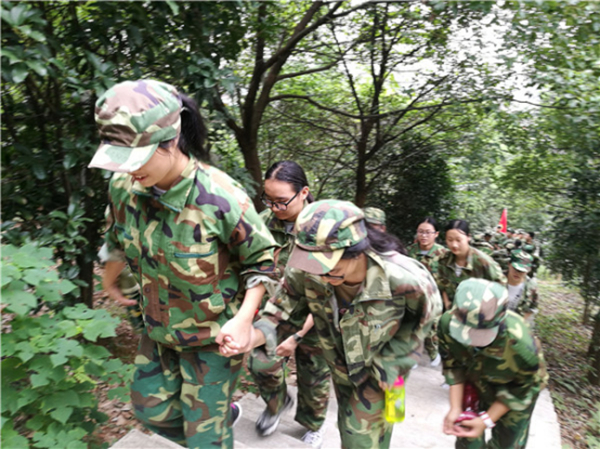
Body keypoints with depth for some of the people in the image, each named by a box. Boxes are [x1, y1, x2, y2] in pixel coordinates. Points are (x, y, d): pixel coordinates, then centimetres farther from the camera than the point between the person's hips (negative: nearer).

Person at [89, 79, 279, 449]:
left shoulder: (221, 197, -31)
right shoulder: (124, 186, -14)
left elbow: (262, 258, -16)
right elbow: (118, 238, 9)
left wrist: (244, 318, -25)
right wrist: (110, 279, 24)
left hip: (215, 332, -6)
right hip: (160, 327, 6)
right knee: (153, 409, 24)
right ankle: (225, 414, 50)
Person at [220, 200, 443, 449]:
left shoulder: (403, 279, -39)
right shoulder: (306, 272, -33)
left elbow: (423, 318, -17)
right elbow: (284, 309, -18)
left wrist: (390, 363, -17)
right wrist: (249, 338, -38)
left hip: (383, 364, -3)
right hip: (340, 364, 4)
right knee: (348, 428, 28)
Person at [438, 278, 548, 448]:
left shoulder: (521, 346, -43)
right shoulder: (448, 322, -35)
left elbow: (522, 389, -20)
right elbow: (453, 366, -15)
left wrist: (487, 420, -20)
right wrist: (455, 408, -19)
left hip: (519, 385, -2)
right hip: (478, 381, 2)